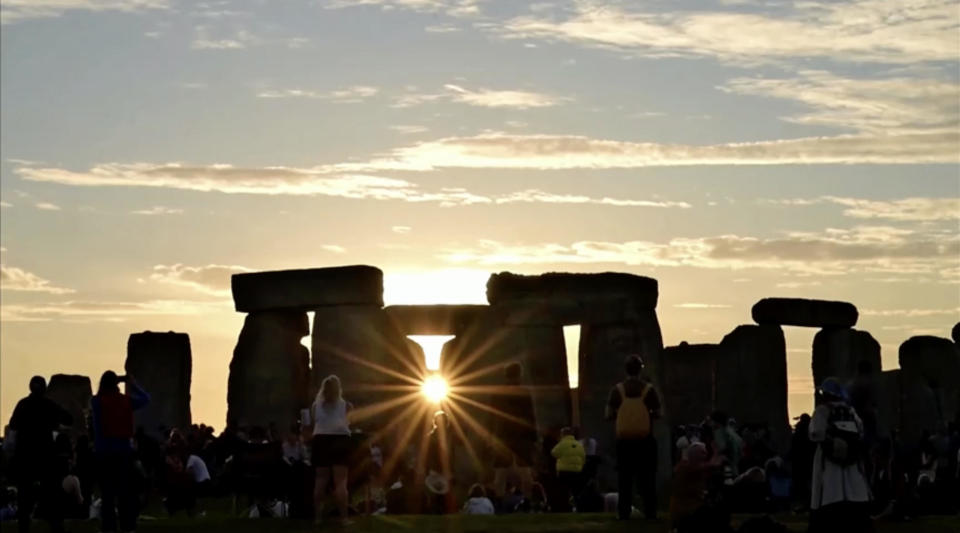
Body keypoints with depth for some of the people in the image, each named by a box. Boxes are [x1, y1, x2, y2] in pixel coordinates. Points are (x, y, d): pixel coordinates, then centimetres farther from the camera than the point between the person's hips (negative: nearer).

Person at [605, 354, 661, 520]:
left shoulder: (617, 390, -3)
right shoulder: (649, 389, -6)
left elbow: (609, 415, -2)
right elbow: (657, 414, -5)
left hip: (624, 441, 1)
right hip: (645, 441, -1)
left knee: (624, 479, 6)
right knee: (647, 479, 5)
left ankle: (624, 514, 3)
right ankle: (650, 514, 2)